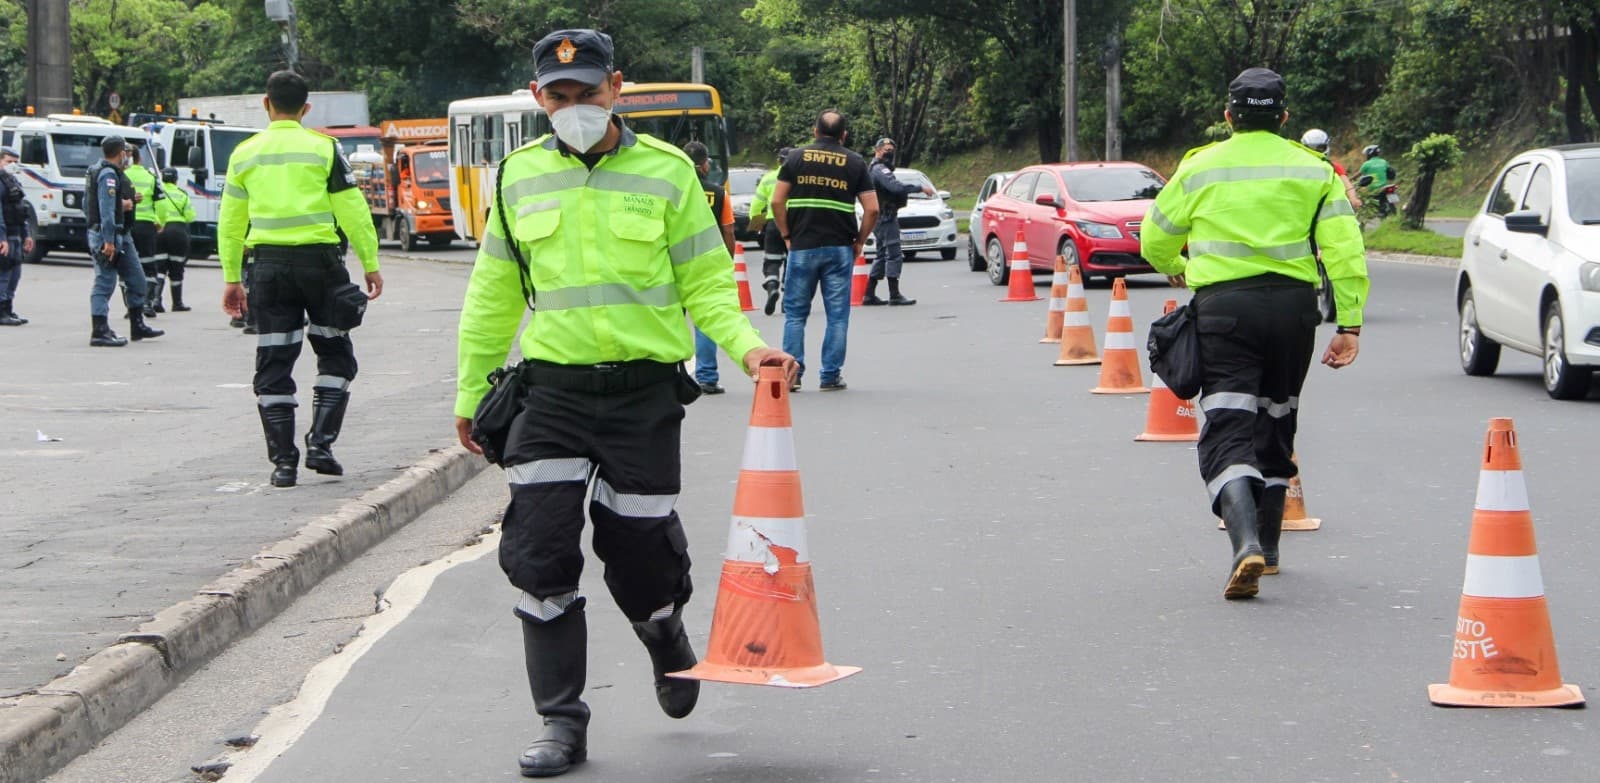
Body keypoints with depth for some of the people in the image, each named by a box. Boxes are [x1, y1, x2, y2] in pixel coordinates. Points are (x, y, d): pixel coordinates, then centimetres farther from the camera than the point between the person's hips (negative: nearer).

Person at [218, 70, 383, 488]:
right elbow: (353, 210, -4)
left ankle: (283, 461, 3)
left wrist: (231, 278, 18)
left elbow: (230, 222, 11)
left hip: (269, 263, 2)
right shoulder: (324, 148, -2)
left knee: (273, 365, 6)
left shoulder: (244, 154, 7)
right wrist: (370, 264, 3)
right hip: (318, 260, -2)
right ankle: (320, 444, 0)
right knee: (335, 356, 12)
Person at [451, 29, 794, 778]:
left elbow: (705, 281, 2)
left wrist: (746, 345, -16)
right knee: (540, 555, -6)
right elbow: (494, 294, 14)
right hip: (552, 389, 2)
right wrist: (471, 390, 17)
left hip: (644, 392, -2)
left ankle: (668, 646, 39)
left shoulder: (666, 170, -1)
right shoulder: (520, 176, 6)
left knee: (640, 551, 5)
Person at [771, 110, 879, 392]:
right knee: (837, 315, 5)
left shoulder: (797, 158, 4)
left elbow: (777, 202, -1)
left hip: (802, 247, 0)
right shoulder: (855, 163, 3)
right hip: (840, 249, 0)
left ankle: (792, 373, 2)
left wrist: (787, 235, 8)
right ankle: (831, 376, 4)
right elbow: (872, 209, -2)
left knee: (795, 312, 8)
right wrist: (859, 241, 9)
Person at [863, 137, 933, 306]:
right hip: (886, 217, -11)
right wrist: (921, 188, -27)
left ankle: (869, 295, 13)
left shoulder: (876, 169, 19)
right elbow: (896, 186, -28)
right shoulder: (880, 169, -15)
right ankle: (894, 295, -12)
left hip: (881, 217, 11)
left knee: (882, 256, 13)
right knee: (894, 255, -10)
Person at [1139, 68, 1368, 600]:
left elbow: (1155, 241, 14)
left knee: (1227, 432, -7)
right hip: (1293, 305, 3)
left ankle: (1246, 542, -29)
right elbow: (1344, 249, -1)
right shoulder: (1313, 170, 8)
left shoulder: (1200, 168, 5)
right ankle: (1268, 546, 28)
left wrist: (1176, 270, 36)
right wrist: (1350, 324, 0)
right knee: (1275, 422, 20)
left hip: (1223, 305, -3)